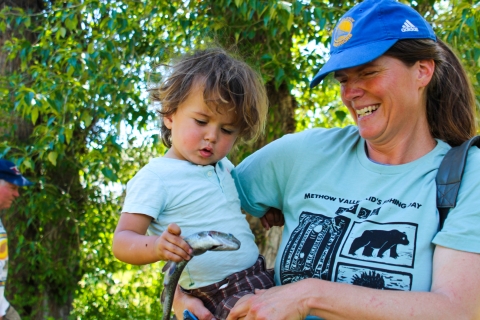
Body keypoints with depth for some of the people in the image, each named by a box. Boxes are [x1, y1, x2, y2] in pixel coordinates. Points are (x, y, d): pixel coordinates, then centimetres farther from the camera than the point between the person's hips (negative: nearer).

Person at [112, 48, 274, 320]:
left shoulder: (224, 167, 11)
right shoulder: (155, 177, -10)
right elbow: (123, 241, -15)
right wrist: (156, 246, -34)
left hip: (259, 277, 8)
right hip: (215, 294, -8)